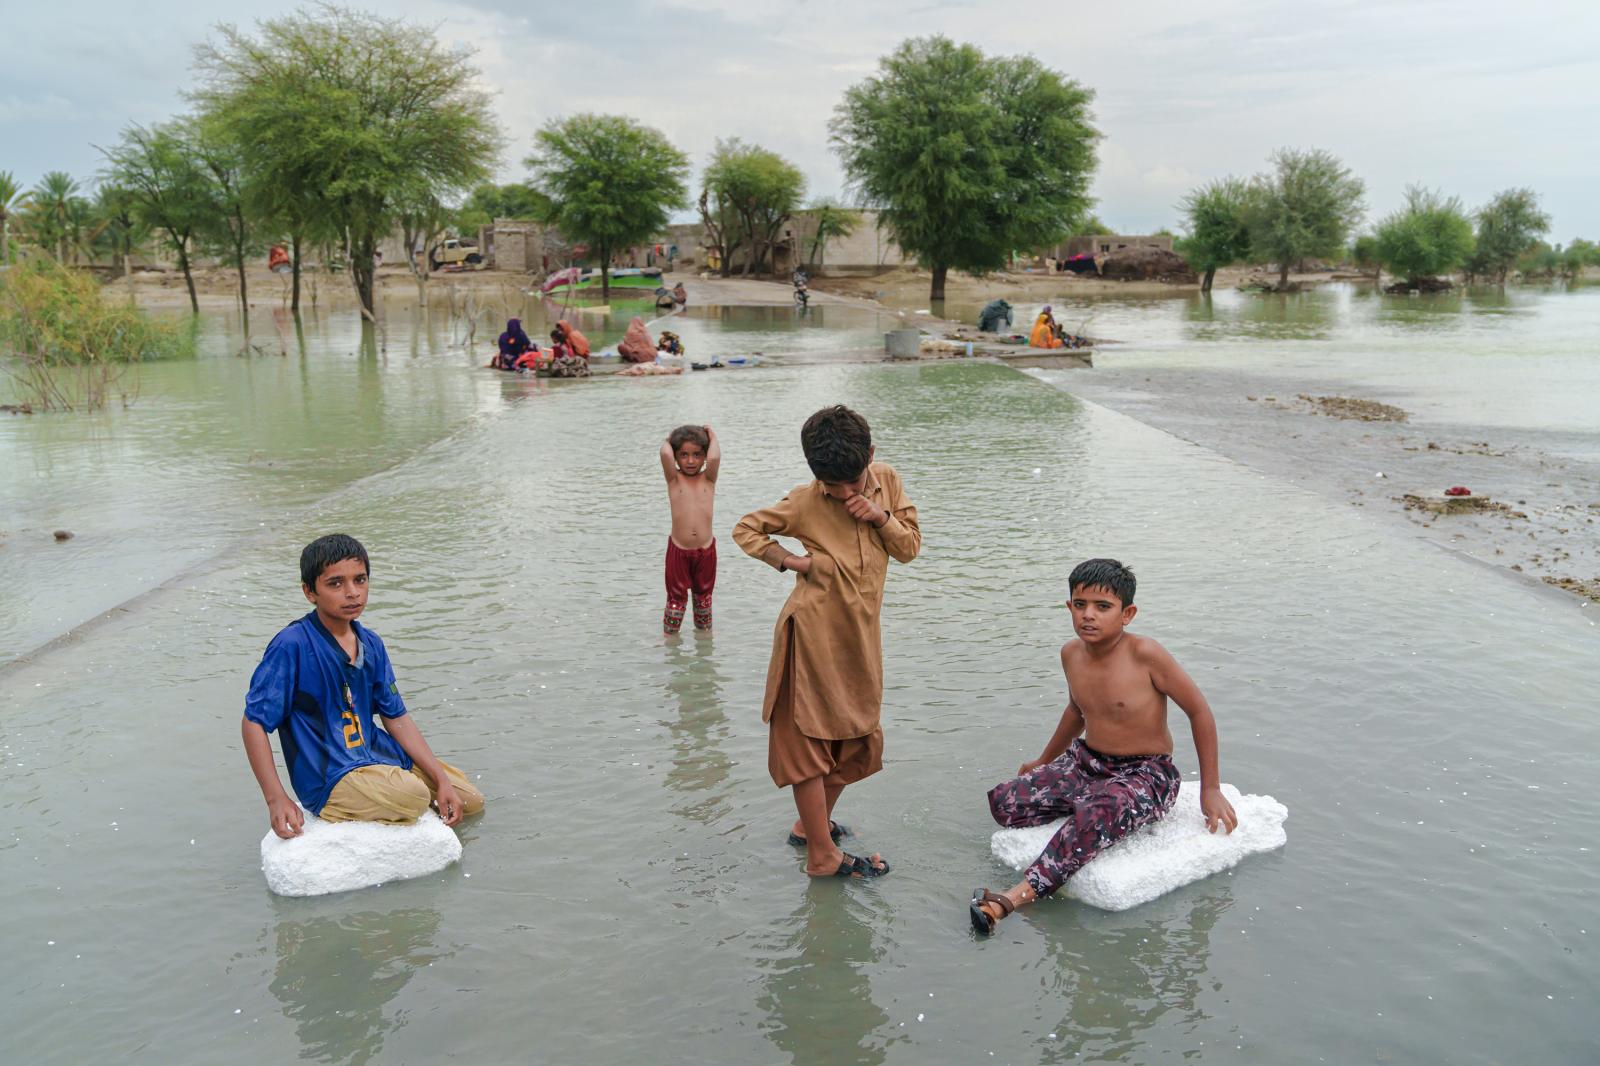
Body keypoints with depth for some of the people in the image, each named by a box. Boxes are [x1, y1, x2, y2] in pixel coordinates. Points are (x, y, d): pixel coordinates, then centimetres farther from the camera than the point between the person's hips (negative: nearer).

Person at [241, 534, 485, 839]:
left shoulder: (371, 644, 4)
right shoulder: (292, 646, -18)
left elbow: (396, 718, 9)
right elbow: (254, 721, -15)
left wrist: (442, 780, 2)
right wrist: (276, 799, -22)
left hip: (375, 753, 8)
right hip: (328, 777, -7)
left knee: (471, 801, 10)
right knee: (412, 796, -34)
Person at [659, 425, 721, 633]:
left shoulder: (708, 479, 0)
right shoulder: (674, 479, -3)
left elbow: (715, 458, -22)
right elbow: (665, 454, -22)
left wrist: (712, 437, -4)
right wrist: (667, 440, -1)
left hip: (705, 550, 1)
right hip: (678, 550, -1)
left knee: (703, 595, 18)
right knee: (676, 597, 8)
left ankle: (704, 631, 33)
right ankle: (669, 636, 20)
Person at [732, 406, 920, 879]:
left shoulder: (886, 481, 1)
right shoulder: (805, 501, -11)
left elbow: (910, 548, 4)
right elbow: (745, 529, 0)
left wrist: (881, 516, -14)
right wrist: (789, 560, -13)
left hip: (860, 634, 6)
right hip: (814, 631, -6)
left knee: (861, 738, 15)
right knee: (810, 738, 0)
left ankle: (812, 823, 35)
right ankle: (822, 856, 9)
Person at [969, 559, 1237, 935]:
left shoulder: (1145, 655, -19)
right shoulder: (1071, 654, 1)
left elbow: (1199, 710, -9)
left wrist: (1210, 790, -6)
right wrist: (1045, 761, 33)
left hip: (1146, 774, -7)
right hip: (1085, 762, 7)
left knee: (1099, 814, -40)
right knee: (1003, 803, -11)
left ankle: (1015, 897, -41)